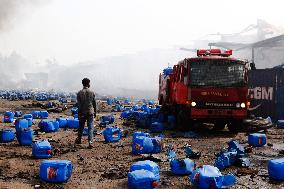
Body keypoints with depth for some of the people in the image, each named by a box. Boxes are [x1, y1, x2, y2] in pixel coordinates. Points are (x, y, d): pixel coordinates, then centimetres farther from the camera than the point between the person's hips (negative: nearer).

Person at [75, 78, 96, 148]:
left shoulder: (79, 93, -4)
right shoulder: (92, 92, -1)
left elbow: (79, 104, -6)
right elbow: (94, 103, 4)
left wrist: (79, 113, -2)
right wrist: (95, 112, 14)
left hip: (82, 112, 1)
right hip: (90, 112, -1)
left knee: (81, 126, 16)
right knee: (91, 127, -1)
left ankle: (79, 139, 34)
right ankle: (90, 142, -12)